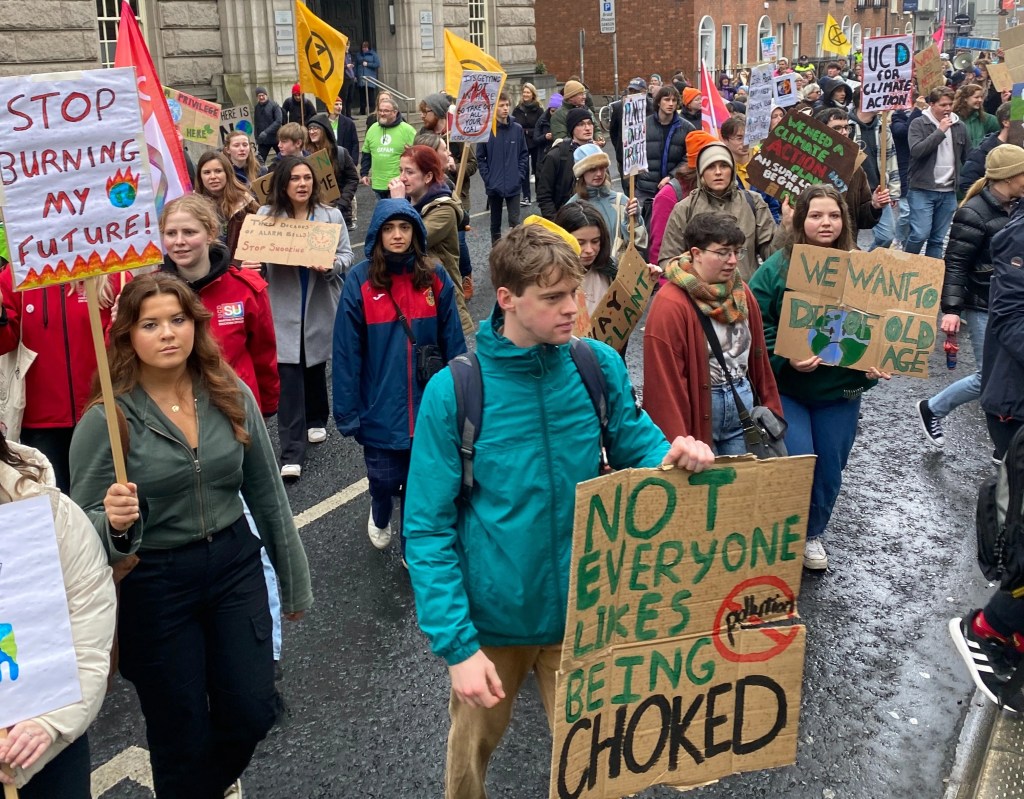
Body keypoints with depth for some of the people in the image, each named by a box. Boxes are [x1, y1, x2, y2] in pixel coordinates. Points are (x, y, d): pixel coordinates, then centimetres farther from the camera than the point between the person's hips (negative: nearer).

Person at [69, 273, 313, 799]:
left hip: (235, 566, 3)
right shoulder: (105, 419, -14)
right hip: (153, 585, -3)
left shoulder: (232, 397, -4)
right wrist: (114, 523, -33)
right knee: (183, 735, 9)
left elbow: (267, 495, 5)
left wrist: (293, 580, 10)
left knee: (252, 712, 9)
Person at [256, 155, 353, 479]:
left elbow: (346, 253, 2)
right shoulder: (266, 215, -2)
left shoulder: (331, 215, 2)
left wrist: (331, 266, -20)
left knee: (316, 364, 18)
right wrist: (250, 263, -21)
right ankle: (292, 453, -4)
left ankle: (316, 420, 45)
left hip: (319, 308, 2)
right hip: (283, 310, -2)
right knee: (288, 375, -6)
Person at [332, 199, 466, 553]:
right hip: (380, 408, -1)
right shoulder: (359, 281, -9)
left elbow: (453, 343, 1)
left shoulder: (436, 277, -3)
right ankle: (380, 517, 46)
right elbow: (347, 352, -8)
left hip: (429, 405, 2)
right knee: (385, 479, 10)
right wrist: (347, 413, -8)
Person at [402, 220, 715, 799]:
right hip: (491, 619, -1)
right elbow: (428, 529, -14)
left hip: (582, 614, 2)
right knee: (473, 748, 22)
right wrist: (456, 643, -18)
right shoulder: (453, 392, -16)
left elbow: (637, 448, 2)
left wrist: (671, 458, -22)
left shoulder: (600, 366, -8)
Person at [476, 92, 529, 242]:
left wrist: (520, 175, -4)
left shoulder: (517, 129, 0)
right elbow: (480, 157, -2)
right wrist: (487, 178, -9)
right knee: (495, 223, 12)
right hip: (493, 186, 0)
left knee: (515, 221, -5)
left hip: (513, 185, 0)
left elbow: (524, 154, 6)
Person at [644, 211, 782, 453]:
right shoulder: (670, 306, -17)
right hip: (699, 409, -7)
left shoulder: (741, 294, 8)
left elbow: (758, 356, 16)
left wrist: (771, 409, 15)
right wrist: (677, 445, -17)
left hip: (743, 404, 7)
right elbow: (666, 381, -17)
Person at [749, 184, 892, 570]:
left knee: (830, 467, 12)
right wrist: (786, 358, -24)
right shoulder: (776, 268, -10)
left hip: (841, 390, 3)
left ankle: (812, 534, 37)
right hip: (788, 387, -3)